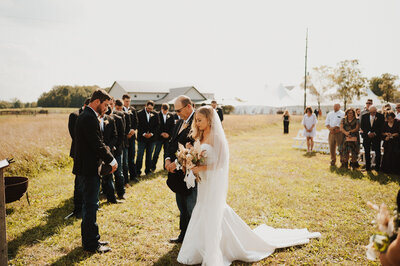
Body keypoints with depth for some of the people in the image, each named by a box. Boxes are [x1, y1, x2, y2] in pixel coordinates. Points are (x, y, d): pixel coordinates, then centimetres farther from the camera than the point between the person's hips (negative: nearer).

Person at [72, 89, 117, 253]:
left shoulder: (86, 116, 14)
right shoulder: (89, 118, -19)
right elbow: (97, 144, -22)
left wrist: (107, 158, 7)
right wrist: (111, 160, -12)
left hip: (88, 167, 11)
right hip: (89, 168, -11)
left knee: (89, 204, 18)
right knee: (91, 205, -1)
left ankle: (89, 239, 31)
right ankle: (91, 244, 11)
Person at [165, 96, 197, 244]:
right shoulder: (180, 122, 12)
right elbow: (172, 143, 14)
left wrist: (177, 162, -20)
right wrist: (168, 159, -3)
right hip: (178, 171, 9)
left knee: (192, 207, 1)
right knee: (182, 205, 19)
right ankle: (184, 235, 34)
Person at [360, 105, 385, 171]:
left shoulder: (380, 116, -1)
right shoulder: (364, 116, 2)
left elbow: (381, 127, -1)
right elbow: (362, 126, 1)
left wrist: (374, 133, -11)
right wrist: (368, 133, -11)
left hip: (376, 136, -1)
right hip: (367, 136, 1)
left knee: (378, 152, -1)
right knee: (367, 152, 3)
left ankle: (377, 166, 9)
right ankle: (367, 166, 11)